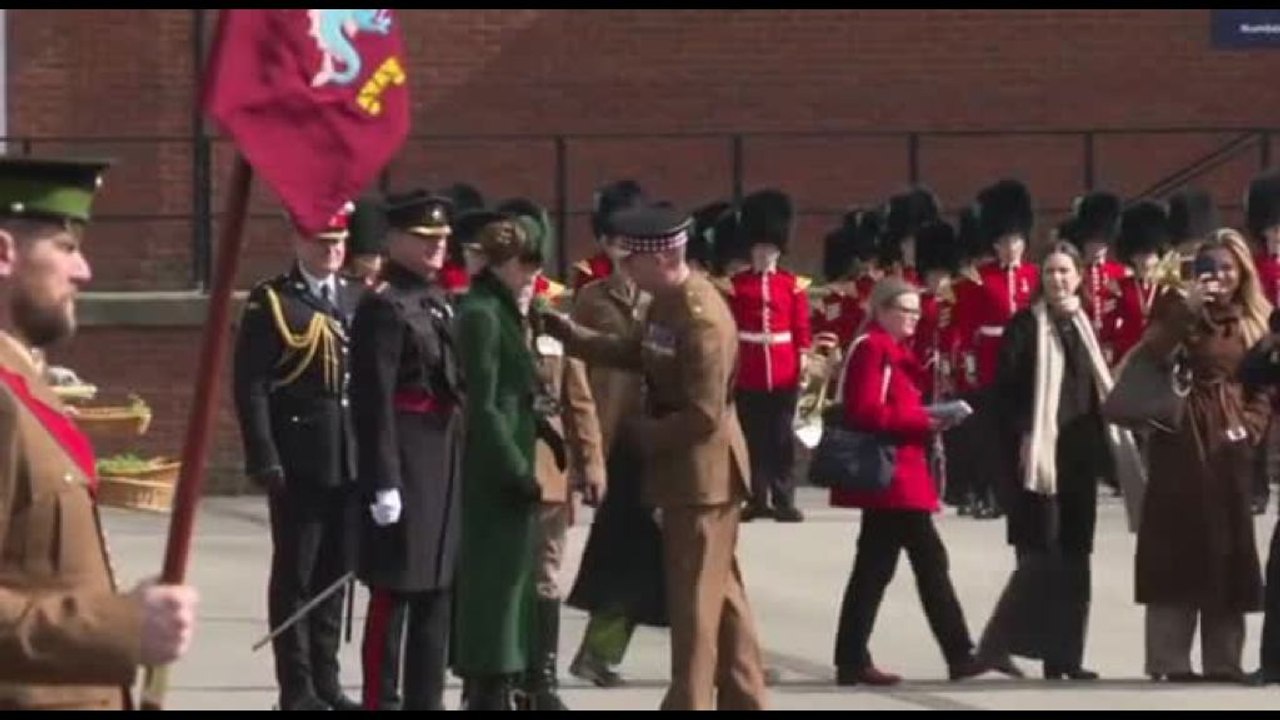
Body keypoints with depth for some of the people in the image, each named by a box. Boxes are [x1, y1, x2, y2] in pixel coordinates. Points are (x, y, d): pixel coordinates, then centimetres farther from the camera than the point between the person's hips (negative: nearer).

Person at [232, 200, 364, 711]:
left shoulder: (359, 299, 13)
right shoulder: (271, 302, -4)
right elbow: (250, 386, -8)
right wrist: (264, 459, -15)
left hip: (353, 459, 5)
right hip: (299, 462, -5)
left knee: (336, 573, 11)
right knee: (295, 575, 1)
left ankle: (326, 679, 19)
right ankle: (297, 688, 5)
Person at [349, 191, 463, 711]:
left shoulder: (440, 301, 14)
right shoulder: (383, 306, -13)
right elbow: (373, 402, -18)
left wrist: (459, 464, 18)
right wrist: (383, 481, -22)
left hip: (445, 462, 9)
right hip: (405, 465, -9)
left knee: (437, 589, 13)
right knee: (393, 591, -4)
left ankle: (426, 699, 20)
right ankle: (381, 701, 1)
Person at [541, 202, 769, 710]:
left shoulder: (702, 319, -25)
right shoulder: (668, 301, 4)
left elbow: (704, 416, -26)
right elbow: (639, 355, 18)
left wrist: (641, 434, -14)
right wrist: (566, 332, 11)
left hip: (703, 474, -10)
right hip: (691, 471, 10)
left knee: (695, 598, -2)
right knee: (722, 594, 17)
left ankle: (691, 703, 5)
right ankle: (744, 700, 26)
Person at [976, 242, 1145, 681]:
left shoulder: (1084, 325, 15)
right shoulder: (1026, 325, -5)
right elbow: (1005, 387, -11)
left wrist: (1110, 444, 12)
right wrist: (1021, 439, -20)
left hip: (1080, 455, 7)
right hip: (1040, 455, -7)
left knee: (1075, 556, 7)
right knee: (1042, 554, -11)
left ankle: (1066, 653, 11)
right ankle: (996, 642, -4)